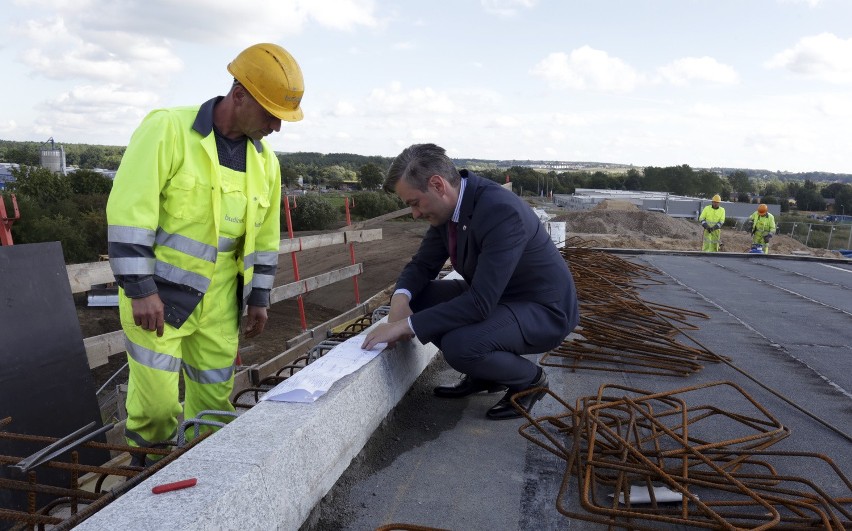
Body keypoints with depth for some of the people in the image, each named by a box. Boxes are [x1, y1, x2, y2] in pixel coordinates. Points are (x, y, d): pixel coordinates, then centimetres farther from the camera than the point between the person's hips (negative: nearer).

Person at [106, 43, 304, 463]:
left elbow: (265, 235, 11)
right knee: (158, 400, 0)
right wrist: (140, 289, -19)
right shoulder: (168, 130, -15)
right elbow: (128, 212, -18)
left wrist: (258, 298, 11)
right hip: (158, 293, -5)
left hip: (219, 298, 5)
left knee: (216, 394, 13)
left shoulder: (265, 160, 4)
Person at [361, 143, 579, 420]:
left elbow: (480, 302, -34)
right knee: (414, 298, -3)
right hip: (495, 298, 8)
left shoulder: (501, 211, -31)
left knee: (458, 345, -31)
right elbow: (422, 264, 5)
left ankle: (529, 379, 0)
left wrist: (407, 325, -31)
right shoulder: (448, 207, -5)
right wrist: (401, 298, -18)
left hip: (542, 311, -8)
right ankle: (484, 373, 12)